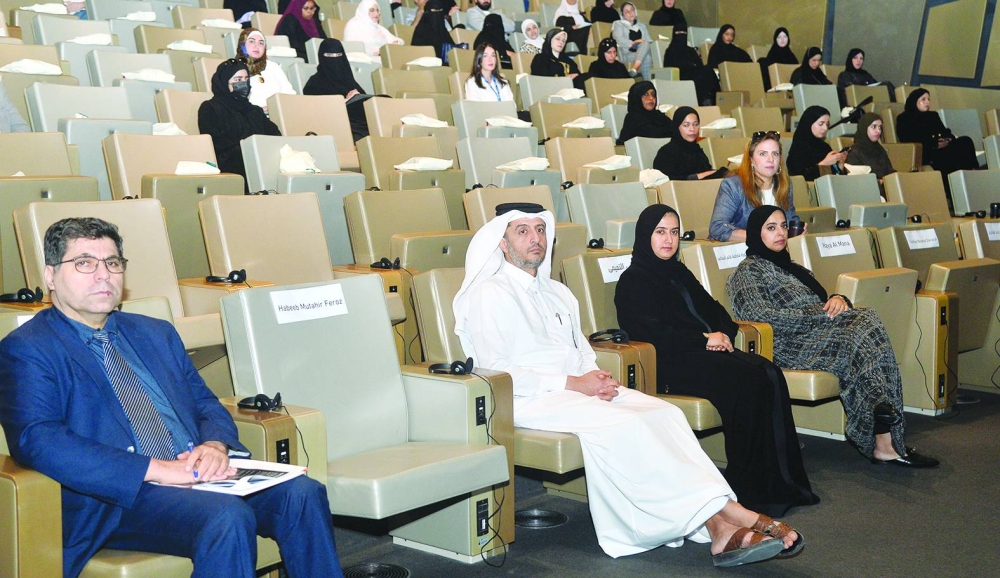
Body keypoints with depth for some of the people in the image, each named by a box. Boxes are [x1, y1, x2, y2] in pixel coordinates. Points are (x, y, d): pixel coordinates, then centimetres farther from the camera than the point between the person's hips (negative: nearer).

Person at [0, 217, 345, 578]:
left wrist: (216, 446, -6)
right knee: (228, 516, -33)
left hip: (202, 476, 6)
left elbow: (207, 406, 21)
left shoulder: (157, 334, 24)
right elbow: (37, 440, -14)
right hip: (116, 498, -6)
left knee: (303, 492, -20)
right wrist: (157, 469, -22)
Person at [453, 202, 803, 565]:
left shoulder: (558, 293, 24)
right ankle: (724, 509, -31)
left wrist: (597, 379, -1)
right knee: (625, 423, -31)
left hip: (581, 390, 7)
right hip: (529, 400, -7)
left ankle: (719, 528, -32)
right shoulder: (490, 294, -1)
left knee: (664, 412, -20)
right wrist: (572, 383, -16)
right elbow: (496, 372, -11)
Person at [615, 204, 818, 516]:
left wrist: (723, 334, -1)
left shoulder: (679, 273, 25)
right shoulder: (633, 281, 1)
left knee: (770, 375, -19)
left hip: (708, 351, 8)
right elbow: (650, 332, -12)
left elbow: (713, 310, 23)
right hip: (669, 363, -7)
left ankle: (780, 480, -19)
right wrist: (705, 339, -11)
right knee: (746, 381, -28)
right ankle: (750, 487, -20)